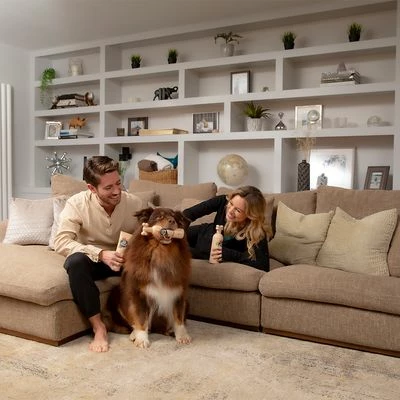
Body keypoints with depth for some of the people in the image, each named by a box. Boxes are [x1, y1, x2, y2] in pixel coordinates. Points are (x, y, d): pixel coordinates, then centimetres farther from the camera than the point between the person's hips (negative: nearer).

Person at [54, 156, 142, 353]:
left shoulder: (134, 203, -14)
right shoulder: (77, 203, -20)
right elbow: (61, 242, -29)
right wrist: (101, 254, -40)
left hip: (124, 259, 2)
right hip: (92, 259, -1)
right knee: (75, 261, -36)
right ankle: (98, 326, -24)